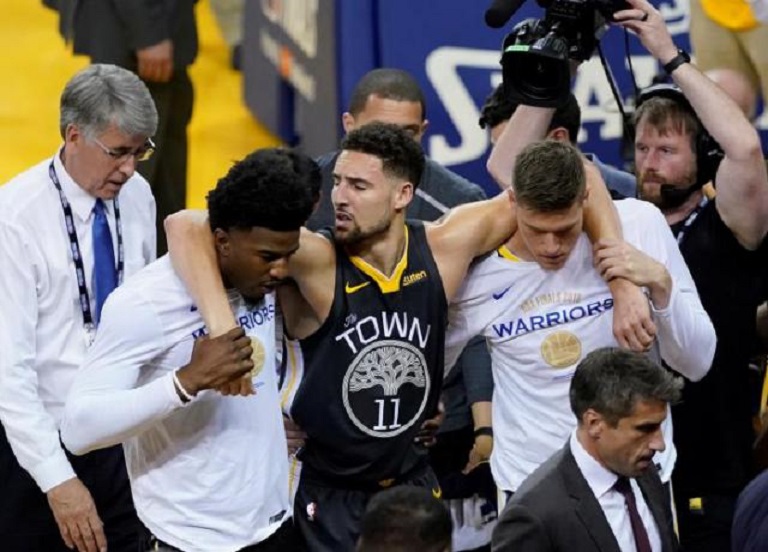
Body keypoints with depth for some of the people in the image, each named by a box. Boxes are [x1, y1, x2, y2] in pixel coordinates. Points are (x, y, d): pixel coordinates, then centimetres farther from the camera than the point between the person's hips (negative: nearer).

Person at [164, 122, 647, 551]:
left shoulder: (444, 249, -10)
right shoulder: (316, 262, -20)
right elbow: (187, 227, -30)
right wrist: (224, 330, -42)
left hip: (411, 483, 4)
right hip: (325, 495, -4)